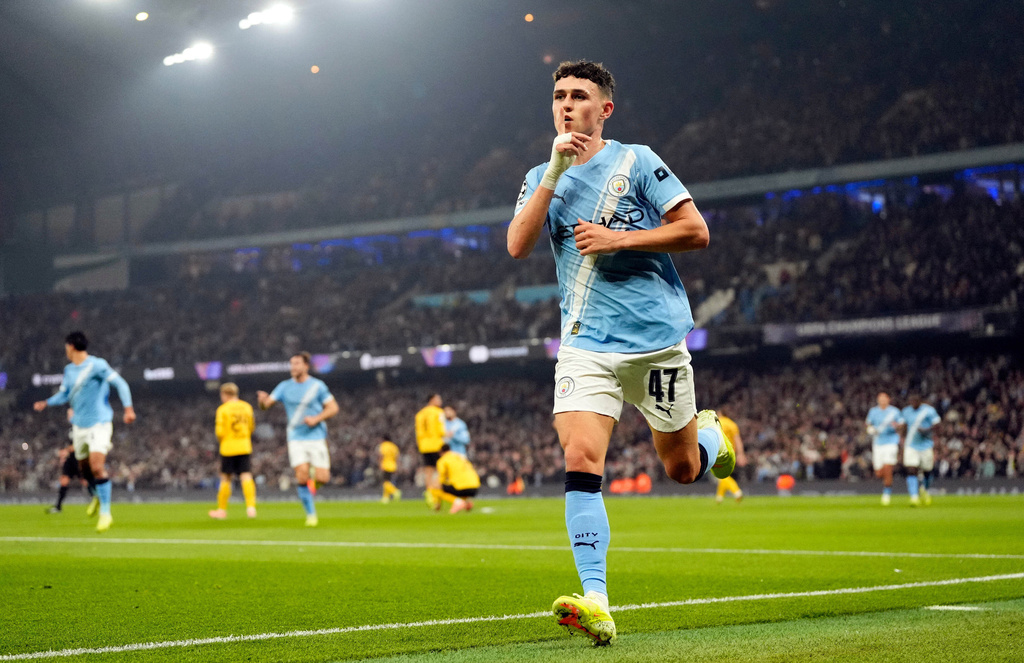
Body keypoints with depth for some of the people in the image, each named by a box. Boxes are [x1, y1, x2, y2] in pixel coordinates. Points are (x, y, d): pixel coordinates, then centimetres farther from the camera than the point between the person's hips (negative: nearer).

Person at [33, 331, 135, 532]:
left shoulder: (97, 365, -10)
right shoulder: (69, 370, 12)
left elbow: (120, 383, -13)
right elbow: (64, 394, 18)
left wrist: (128, 408, -23)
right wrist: (47, 403, 0)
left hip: (99, 423, -7)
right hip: (79, 425, 7)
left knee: (97, 467, -19)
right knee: (85, 469, 14)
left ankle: (105, 513, -15)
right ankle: (99, 497, 42)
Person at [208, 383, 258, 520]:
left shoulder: (223, 409, -6)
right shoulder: (247, 407, 7)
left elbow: (220, 432, -10)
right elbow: (251, 427, 14)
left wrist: (220, 438, 10)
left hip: (228, 447, -3)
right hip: (245, 447, 3)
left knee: (225, 479, 8)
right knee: (246, 477, -3)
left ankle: (222, 510, 15)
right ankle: (251, 506, -19)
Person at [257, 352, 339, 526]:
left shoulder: (317, 386, -1)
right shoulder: (285, 387, 4)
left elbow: (333, 408, 0)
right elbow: (266, 404, 0)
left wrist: (316, 419, -16)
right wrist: (263, 400, -25)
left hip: (316, 438, -1)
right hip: (296, 438, 1)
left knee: (322, 478, -10)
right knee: (301, 477, -12)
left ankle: (316, 474, 28)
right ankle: (311, 514, 2)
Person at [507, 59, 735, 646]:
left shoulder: (636, 162, 0)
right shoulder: (542, 178, 10)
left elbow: (696, 231, -5)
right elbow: (518, 246, -7)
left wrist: (619, 239, -13)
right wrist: (555, 171, -13)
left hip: (657, 338, -2)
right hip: (586, 344, 2)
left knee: (684, 469, 11)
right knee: (581, 461, -19)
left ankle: (711, 433, 48)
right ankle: (596, 603, -22)